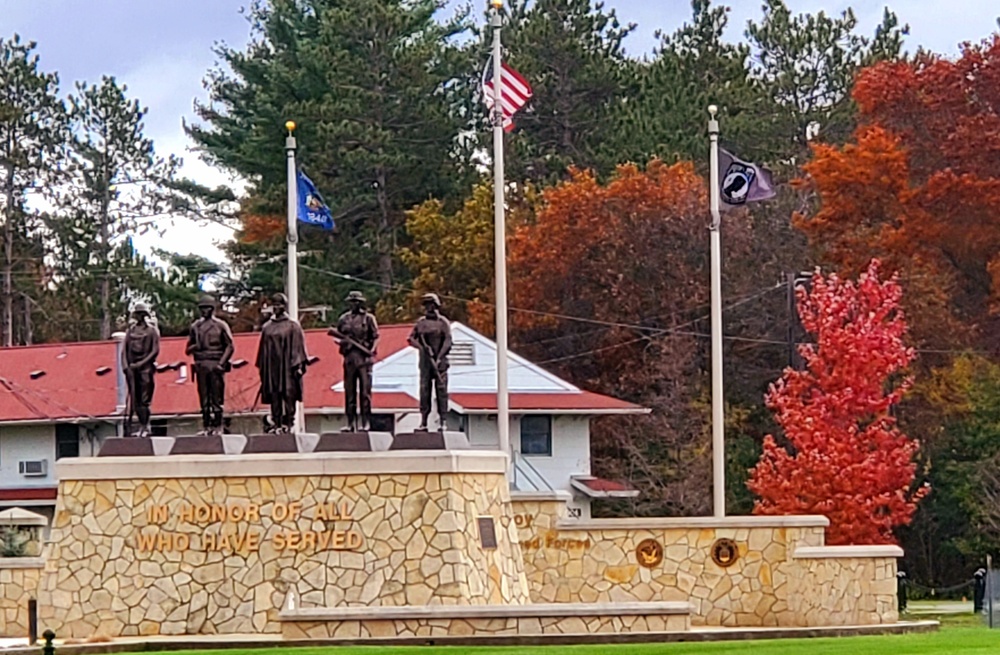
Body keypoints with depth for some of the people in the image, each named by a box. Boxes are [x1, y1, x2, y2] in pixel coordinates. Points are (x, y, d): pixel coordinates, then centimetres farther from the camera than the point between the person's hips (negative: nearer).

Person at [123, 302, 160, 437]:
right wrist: (125, 365, -4)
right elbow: (124, 349, 11)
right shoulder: (131, 330, 14)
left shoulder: (152, 331, 3)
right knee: (134, 399, 3)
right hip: (132, 368, 4)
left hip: (145, 368, -4)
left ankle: (144, 427, -6)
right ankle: (144, 426, 11)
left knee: (144, 399, -9)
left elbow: (155, 351, -4)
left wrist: (140, 364, -12)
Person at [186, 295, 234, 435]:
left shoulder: (221, 325, 3)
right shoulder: (195, 326, 14)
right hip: (201, 365, 4)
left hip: (215, 364, -4)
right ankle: (206, 426, 4)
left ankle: (217, 426, -3)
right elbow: (188, 349, 18)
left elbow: (229, 346, 1)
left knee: (217, 397, -5)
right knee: (204, 397, 2)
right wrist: (193, 347, -7)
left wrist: (221, 363, -9)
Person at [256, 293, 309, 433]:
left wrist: (298, 365, -10)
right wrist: (262, 367, 11)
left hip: (287, 366, -4)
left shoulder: (292, 326, 3)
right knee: (274, 396, 0)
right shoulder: (267, 327, 14)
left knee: (289, 394, -7)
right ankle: (276, 423, 2)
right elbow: (263, 348, 16)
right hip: (271, 367, 4)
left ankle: (288, 422, -5)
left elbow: (298, 346, -1)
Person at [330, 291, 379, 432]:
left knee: (365, 392, -6)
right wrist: (341, 340, -3)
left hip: (364, 357, -4)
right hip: (349, 357, 4)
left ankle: (366, 423, -5)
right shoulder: (344, 319, 14)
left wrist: (371, 352, -12)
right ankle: (351, 423, 6)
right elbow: (337, 335, 20)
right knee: (349, 392, 3)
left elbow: (375, 337, 1)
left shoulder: (368, 318, 4)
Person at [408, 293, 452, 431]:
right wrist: (422, 347, -6)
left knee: (441, 390, -6)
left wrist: (439, 358, -16)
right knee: (424, 390, 2)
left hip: (439, 361, -4)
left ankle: (443, 422, -5)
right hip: (425, 361, 4)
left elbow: (447, 342, -6)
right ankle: (423, 422, 4)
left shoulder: (443, 322, 1)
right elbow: (411, 338, 12)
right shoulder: (421, 322, 13)